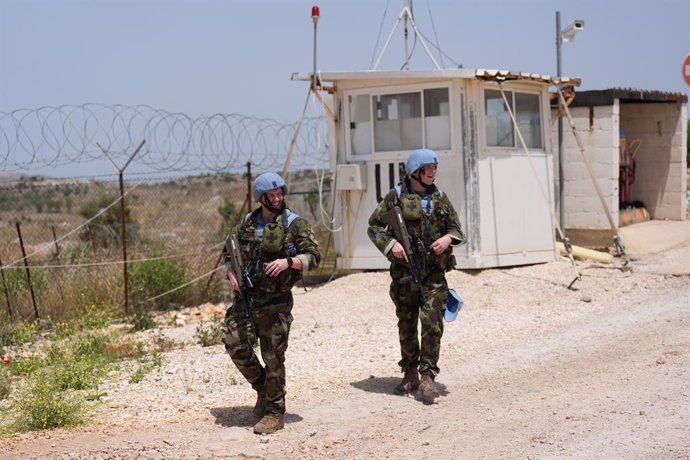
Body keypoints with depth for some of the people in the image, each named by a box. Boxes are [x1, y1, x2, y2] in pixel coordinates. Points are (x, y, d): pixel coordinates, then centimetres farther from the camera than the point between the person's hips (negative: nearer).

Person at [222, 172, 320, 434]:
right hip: (245, 296, 4)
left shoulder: (295, 224, -2)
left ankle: (274, 413, 8)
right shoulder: (247, 224, 11)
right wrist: (231, 275, 1)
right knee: (236, 346, -2)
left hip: (275, 301, -4)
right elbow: (228, 252, 19)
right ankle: (263, 389, 22)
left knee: (273, 357, -2)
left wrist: (288, 261, -23)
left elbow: (313, 257, -7)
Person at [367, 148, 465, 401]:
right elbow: (374, 226, 3)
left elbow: (456, 228, 16)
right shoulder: (396, 196, -1)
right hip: (404, 270, -1)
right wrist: (390, 244, -13)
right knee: (406, 324, 9)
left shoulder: (440, 197, 8)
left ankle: (427, 376, -8)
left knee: (432, 322, -10)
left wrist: (448, 238, -6)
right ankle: (410, 374, 23)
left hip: (434, 272, 1)